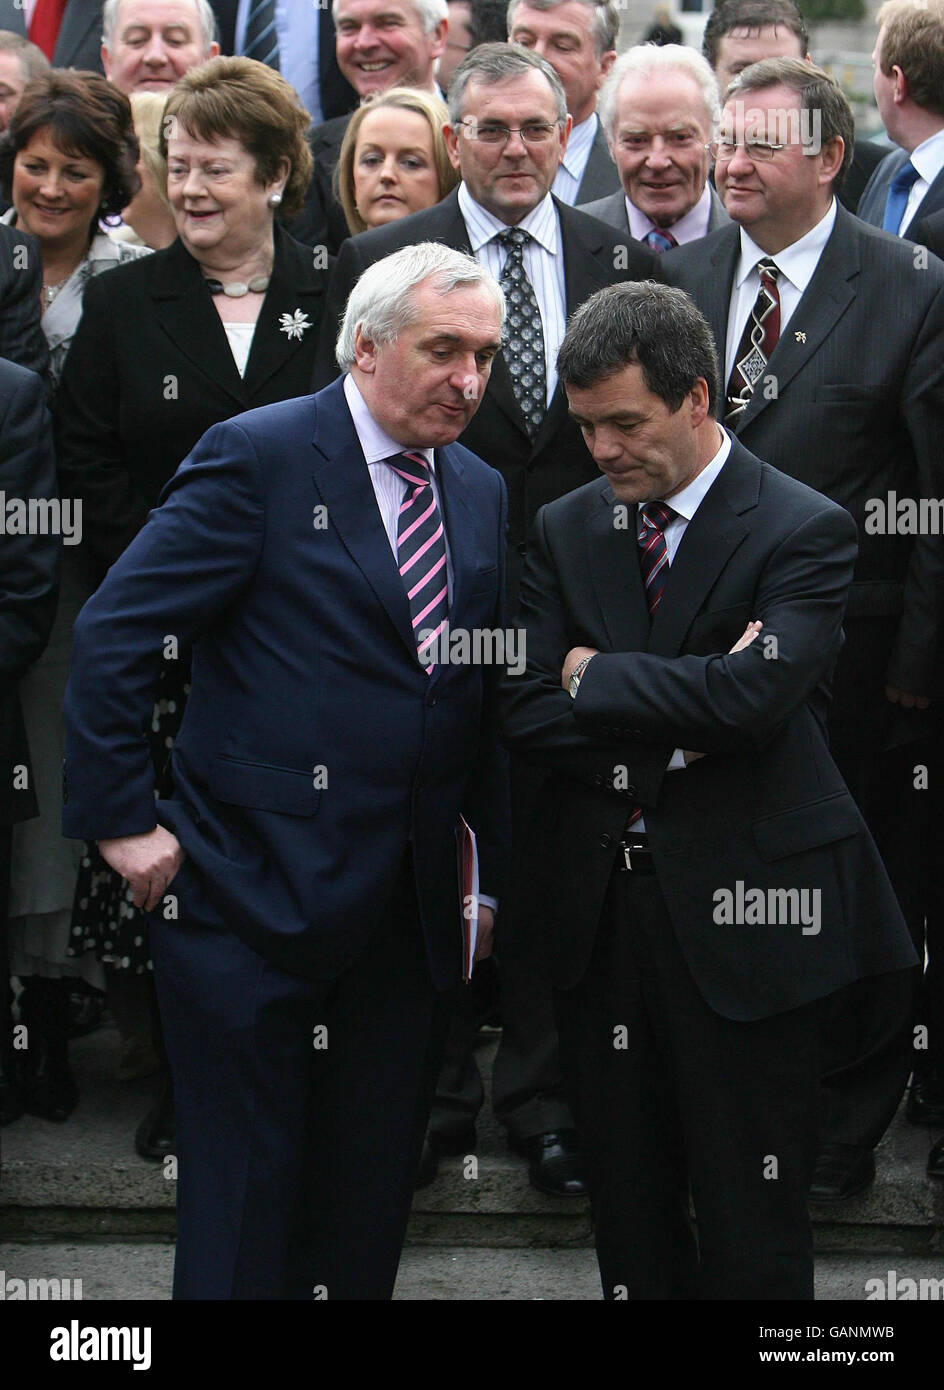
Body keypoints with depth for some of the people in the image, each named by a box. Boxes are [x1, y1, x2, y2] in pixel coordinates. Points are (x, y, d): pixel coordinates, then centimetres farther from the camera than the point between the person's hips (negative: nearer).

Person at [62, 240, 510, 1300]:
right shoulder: (258, 457, -9)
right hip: (255, 897, -6)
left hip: (408, 917, 6)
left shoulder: (481, 494, 11)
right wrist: (123, 821, -12)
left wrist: (490, 872, 11)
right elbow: (112, 632, -11)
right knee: (242, 1208, 2)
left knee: (368, 1209, 13)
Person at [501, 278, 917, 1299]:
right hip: (599, 908, 5)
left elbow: (753, 694, -23)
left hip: (740, 910, -5)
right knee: (626, 1205, 13)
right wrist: (675, 728, -13)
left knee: (750, 1217, 1)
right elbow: (526, 713, 0)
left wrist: (594, 676, -9)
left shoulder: (803, 531, -7)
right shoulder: (564, 531, 9)